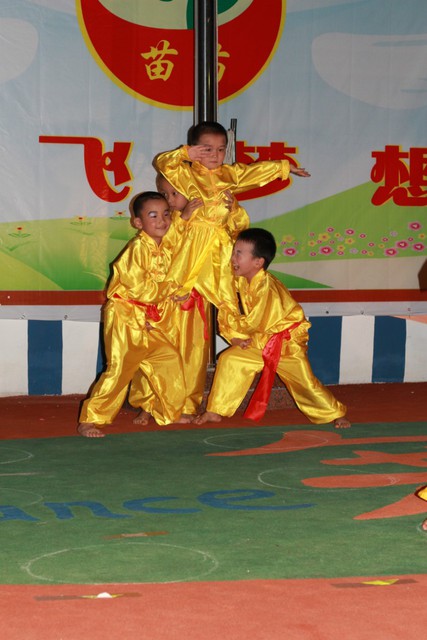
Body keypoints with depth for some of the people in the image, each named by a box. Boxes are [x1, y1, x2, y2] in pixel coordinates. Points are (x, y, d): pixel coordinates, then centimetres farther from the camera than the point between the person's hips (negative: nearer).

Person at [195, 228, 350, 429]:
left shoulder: (267, 288, -30)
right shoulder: (241, 280, -5)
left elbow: (254, 323, -24)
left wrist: (235, 333, -9)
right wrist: (235, 336, -14)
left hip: (287, 341, -7)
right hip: (262, 341, 7)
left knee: (304, 382, -2)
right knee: (229, 359, -8)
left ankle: (335, 414, 20)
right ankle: (215, 411, -2)